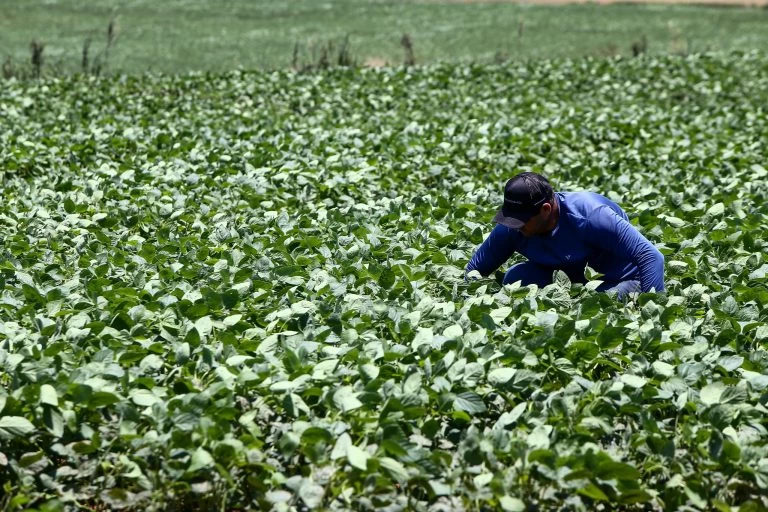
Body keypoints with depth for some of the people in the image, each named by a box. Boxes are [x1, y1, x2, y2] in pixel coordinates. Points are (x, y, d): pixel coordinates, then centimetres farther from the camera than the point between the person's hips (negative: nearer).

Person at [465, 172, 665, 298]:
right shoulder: (511, 229, -18)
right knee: (516, 278, -18)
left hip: (620, 280, -5)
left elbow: (651, 257, -35)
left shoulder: (589, 216, -33)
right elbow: (474, 271, -5)